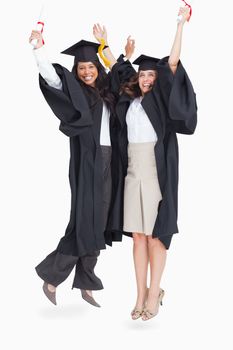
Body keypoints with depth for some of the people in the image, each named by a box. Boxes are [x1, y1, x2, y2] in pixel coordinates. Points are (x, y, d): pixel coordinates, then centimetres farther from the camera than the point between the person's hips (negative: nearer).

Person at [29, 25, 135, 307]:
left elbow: (117, 74, 34)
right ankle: (51, 277, 6)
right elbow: (49, 74, -16)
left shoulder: (105, 90, 15)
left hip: (106, 161, 6)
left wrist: (104, 45, 25)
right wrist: (39, 45, -23)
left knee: (98, 223, 7)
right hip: (87, 162, -6)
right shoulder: (73, 90, -1)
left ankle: (86, 284, 15)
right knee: (84, 221, -9)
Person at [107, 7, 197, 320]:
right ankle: (141, 294, 9)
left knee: (155, 232, -3)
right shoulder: (129, 101, 16)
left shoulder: (161, 98, 4)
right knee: (138, 233, 4)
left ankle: (154, 294, 4)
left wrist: (180, 24, -4)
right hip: (133, 170, 4)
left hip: (157, 169, -4)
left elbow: (173, 61, -5)